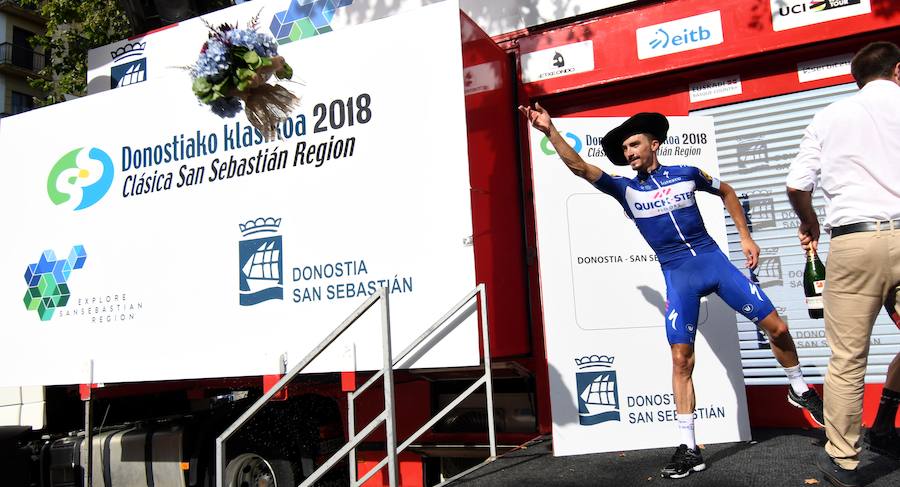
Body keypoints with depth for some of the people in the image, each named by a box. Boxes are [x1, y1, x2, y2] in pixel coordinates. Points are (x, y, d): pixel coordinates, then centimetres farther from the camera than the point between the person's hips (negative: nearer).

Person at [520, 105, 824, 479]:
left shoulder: (686, 174, 6)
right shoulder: (625, 189, 3)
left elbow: (726, 192, 21)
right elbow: (579, 167, -6)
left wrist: (745, 236, 15)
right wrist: (549, 131, -14)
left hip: (713, 259, 1)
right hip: (678, 276, -1)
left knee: (776, 327, 3)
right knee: (682, 358, -9)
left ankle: (800, 390, 32)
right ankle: (688, 447, 1)